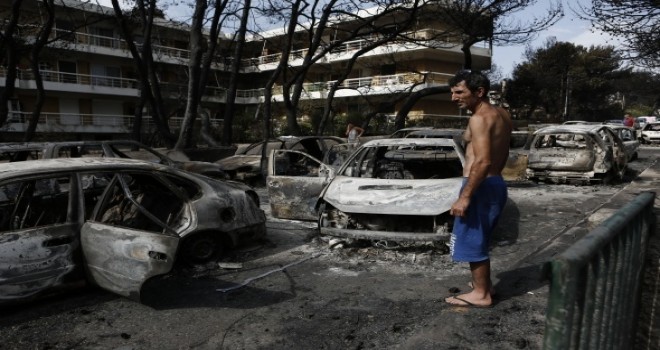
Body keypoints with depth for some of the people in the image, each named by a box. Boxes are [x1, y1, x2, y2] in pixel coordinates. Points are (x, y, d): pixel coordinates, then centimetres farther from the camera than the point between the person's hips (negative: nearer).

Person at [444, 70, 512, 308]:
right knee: (479, 239, 21)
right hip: (496, 183, 10)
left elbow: (483, 161, -26)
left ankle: (481, 294, 13)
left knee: (472, 240, 2)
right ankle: (485, 285, 34)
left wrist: (465, 197, -25)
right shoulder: (502, 115, 12)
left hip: (481, 186, -10)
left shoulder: (480, 118, -18)